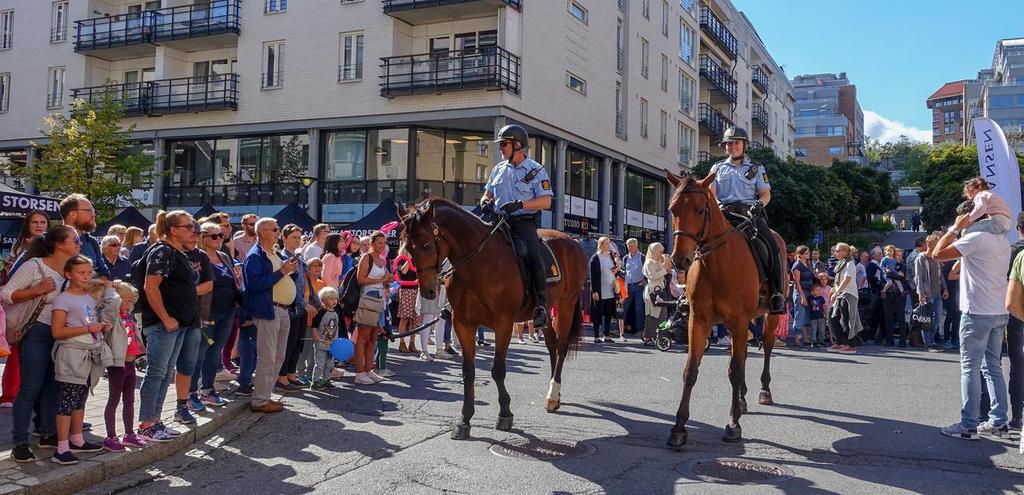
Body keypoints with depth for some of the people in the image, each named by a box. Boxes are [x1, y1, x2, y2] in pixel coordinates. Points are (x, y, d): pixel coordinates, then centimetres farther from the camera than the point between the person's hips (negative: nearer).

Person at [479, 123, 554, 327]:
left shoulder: (535, 170, 3)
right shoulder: (499, 169, 18)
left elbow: (546, 202, -5)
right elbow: (488, 194, 28)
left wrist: (520, 204, -19)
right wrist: (485, 203, 2)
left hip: (524, 222, -5)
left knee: (533, 256, -27)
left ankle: (541, 305, -21)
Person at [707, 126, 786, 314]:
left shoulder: (756, 169, 17)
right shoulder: (718, 168, 20)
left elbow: (766, 194, 9)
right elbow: (710, 192, 10)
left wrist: (759, 204, -14)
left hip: (750, 214, -1)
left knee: (773, 248, -21)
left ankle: (777, 294, -16)